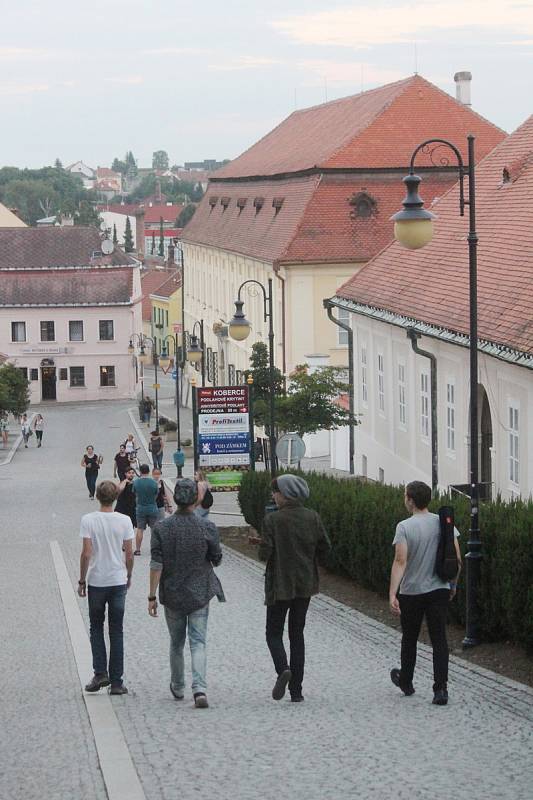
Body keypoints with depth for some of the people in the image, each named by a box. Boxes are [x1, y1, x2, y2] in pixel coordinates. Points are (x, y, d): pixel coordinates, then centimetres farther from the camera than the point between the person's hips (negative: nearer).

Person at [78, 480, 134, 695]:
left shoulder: (88, 520, -10)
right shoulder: (124, 521, -5)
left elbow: (86, 554, -12)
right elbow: (129, 554, -1)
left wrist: (82, 581, -1)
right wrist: (129, 576, 15)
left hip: (96, 582, -1)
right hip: (118, 581, 1)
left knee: (96, 628, 14)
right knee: (116, 632, 7)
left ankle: (100, 673, 1)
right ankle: (116, 681, 6)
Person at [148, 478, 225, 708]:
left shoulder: (161, 528, -8)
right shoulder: (207, 527, -9)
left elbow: (156, 565, -11)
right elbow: (216, 560, 0)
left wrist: (152, 596, -7)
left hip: (172, 594, 1)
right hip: (200, 593, -1)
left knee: (176, 642, 18)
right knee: (198, 642, 0)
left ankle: (177, 687, 31)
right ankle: (199, 688, -19)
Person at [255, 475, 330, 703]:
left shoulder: (272, 520, -13)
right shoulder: (312, 517, -1)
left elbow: (265, 554, -15)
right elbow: (324, 547, 4)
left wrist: (263, 545, 7)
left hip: (280, 585, -4)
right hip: (305, 585, 4)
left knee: (274, 632, 8)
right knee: (297, 633, 12)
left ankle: (283, 669, -22)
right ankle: (296, 690, 9)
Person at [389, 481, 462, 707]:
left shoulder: (404, 527, -13)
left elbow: (400, 561, -20)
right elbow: (457, 558, -1)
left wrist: (392, 595, -22)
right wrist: (453, 585, 15)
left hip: (411, 592, -2)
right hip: (439, 590, 2)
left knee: (409, 639, 16)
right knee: (439, 639, 2)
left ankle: (406, 681, 33)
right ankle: (440, 689, -8)